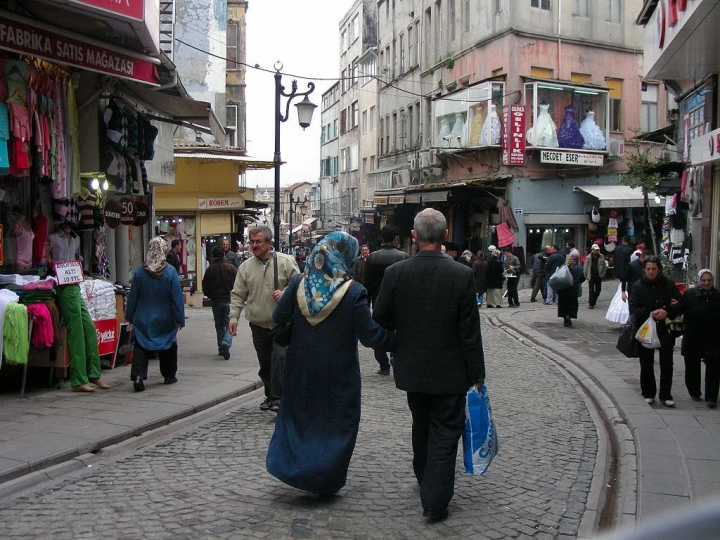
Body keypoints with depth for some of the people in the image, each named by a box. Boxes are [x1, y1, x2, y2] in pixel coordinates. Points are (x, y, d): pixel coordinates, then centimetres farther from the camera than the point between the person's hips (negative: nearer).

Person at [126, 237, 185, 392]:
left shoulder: (139, 272, -6)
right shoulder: (170, 272, -11)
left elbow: (132, 297, 1)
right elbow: (177, 298, -8)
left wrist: (129, 317, 11)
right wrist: (180, 319, -1)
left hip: (143, 319, 1)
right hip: (165, 319, 0)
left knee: (141, 347, 3)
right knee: (168, 346, 15)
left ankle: (138, 375, -13)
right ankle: (169, 376, 26)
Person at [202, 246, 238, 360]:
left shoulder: (209, 269, -3)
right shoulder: (231, 268, -7)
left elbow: (205, 288, 0)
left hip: (216, 302, 2)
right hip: (229, 300, -2)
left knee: (219, 325, 15)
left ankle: (221, 348, 17)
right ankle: (226, 344, -23)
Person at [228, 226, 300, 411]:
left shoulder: (285, 262, -3)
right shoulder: (245, 267, 5)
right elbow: (237, 295, 6)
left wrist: (285, 294, -17)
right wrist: (233, 318, -2)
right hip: (258, 325, 3)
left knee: (280, 362, -9)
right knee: (264, 364, 12)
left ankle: (278, 398, -3)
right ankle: (270, 395, 27)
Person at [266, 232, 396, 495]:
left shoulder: (299, 283, -8)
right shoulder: (353, 292, -19)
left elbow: (279, 317, 1)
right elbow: (370, 335, -20)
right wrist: (399, 341, -9)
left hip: (301, 368, 4)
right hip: (338, 372, -4)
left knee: (299, 415, 23)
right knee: (335, 423, 11)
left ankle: (286, 464, 26)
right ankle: (326, 482, 18)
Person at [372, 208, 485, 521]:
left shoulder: (395, 273, -10)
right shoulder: (461, 275, -16)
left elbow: (380, 322, -2)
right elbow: (470, 332, -13)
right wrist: (477, 374, -2)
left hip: (412, 370, 3)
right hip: (449, 372, -3)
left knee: (422, 427, 23)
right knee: (445, 434, 6)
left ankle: (425, 481, 43)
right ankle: (435, 501, 5)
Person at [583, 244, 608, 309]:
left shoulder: (601, 257, 1)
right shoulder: (589, 258, -2)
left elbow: (605, 266, 7)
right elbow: (585, 267, 1)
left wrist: (603, 274, -1)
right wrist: (585, 275, -3)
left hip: (599, 276, 2)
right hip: (591, 276, -2)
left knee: (598, 289, 7)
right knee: (591, 290, -2)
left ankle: (591, 300, 28)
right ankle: (591, 304, 4)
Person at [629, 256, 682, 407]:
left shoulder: (668, 285, 2)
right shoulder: (638, 287, -1)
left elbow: (681, 305, 1)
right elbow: (633, 310, -8)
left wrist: (667, 312, -17)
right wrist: (651, 313, -21)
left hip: (665, 329, 0)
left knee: (666, 363, 1)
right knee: (646, 364, 8)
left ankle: (665, 395, 10)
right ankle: (648, 394, 20)